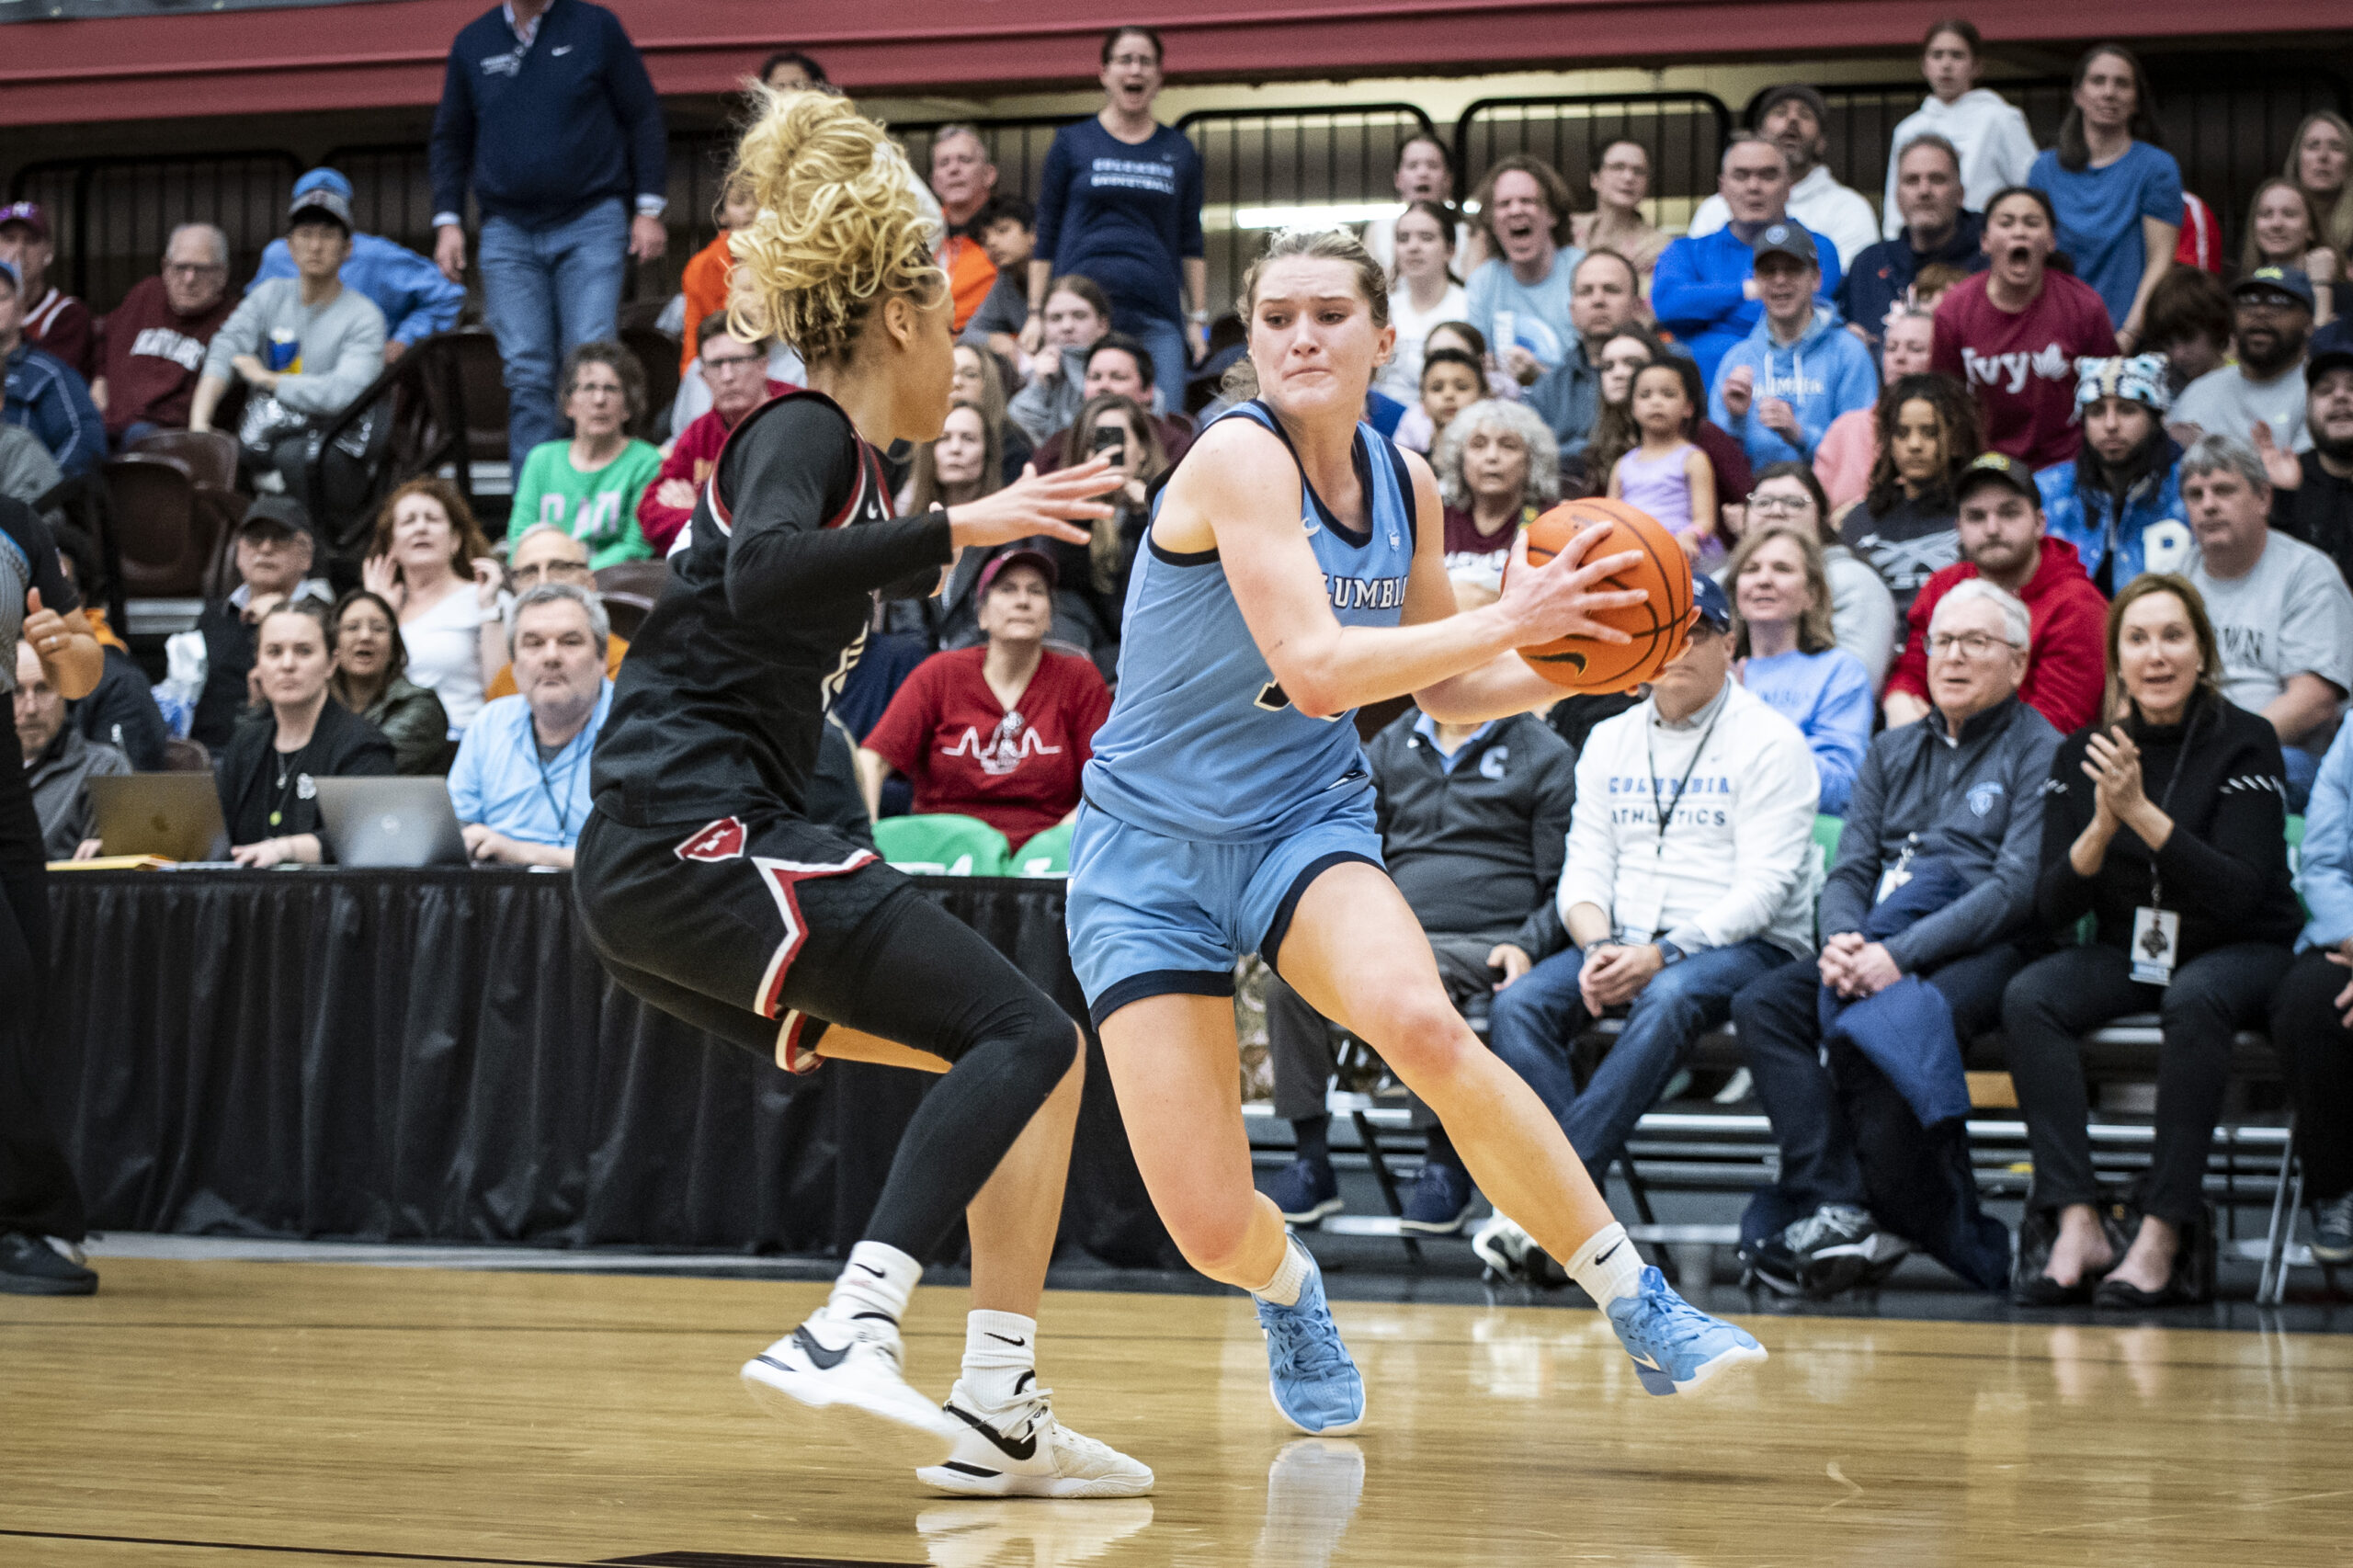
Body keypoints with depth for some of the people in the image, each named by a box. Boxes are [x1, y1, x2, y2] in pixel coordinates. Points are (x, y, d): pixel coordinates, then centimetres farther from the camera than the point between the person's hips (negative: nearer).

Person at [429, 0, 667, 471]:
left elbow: (644, 118, 7)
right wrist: (447, 220, 9)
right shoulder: (473, 42, 13)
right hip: (508, 231, 2)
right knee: (526, 375, -4)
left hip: (590, 223, -2)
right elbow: (451, 139, 20)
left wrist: (649, 208, -1)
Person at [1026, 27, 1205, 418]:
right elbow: (1045, 237, 8)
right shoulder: (1073, 143, 9)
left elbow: (1191, 245, 15)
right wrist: (1036, 313, 2)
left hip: (1157, 313, 2)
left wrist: (1198, 319, 8)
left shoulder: (1179, 152, 15)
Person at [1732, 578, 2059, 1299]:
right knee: (1763, 1005, -21)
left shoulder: (2040, 753, 3)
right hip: (1876, 946, 6)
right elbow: (1850, 869, 17)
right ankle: (1834, 1206, -30)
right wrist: (1842, 938, -8)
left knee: (1871, 1032, -34)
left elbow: (2018, 887, -9)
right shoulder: (1892, 753, 24)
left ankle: (1926, 1224, -22)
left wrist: (1899, 953, -18)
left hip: (1981, 950, -6)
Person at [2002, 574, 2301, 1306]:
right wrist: (2102, 826, -22)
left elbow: (2239, 893, -20)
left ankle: (2163, 1236, -33)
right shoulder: (2084, 753, 1)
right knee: (2029, 997, -25)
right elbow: (2052, 906, -4)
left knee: (2194, 1000, -37)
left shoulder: (2244, 744, -10)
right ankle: (2077, 1226, -31)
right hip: (2128, 949, 4)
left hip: (2241, 952, -4)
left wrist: (2142, 813, -29)